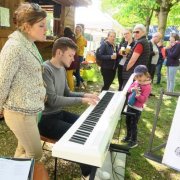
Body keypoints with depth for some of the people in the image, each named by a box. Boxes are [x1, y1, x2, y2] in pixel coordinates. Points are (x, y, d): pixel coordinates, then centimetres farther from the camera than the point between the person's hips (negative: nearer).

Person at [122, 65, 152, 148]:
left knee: (133, 124, 1)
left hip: (137, 108, -7)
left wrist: (137, 94, -36)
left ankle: (134, 141, 20)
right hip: (130, 105, 7)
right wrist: (132, 89, -13)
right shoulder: (136, 82, 3)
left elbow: (143, 99, -22)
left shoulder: (147, 87, -18)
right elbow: (129, 89, 8)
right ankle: (128, 136, 41)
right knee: (127, 122, 19)